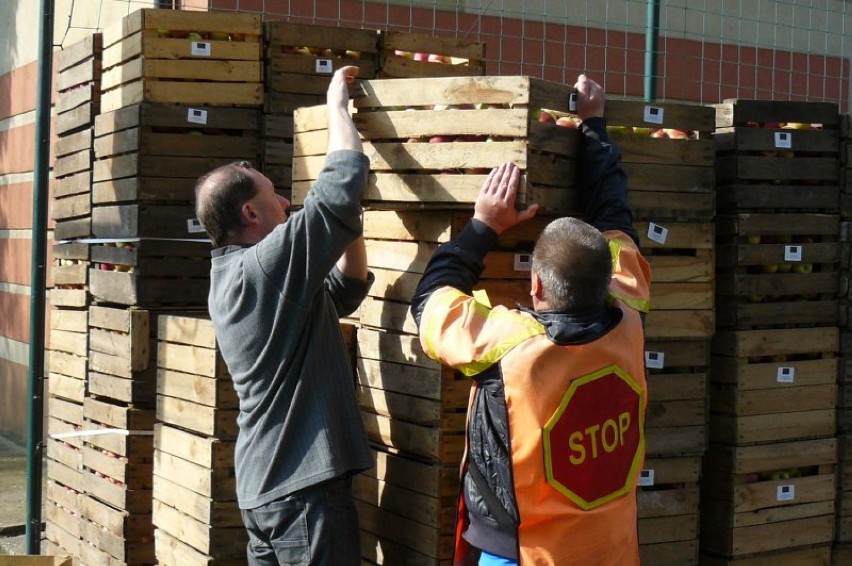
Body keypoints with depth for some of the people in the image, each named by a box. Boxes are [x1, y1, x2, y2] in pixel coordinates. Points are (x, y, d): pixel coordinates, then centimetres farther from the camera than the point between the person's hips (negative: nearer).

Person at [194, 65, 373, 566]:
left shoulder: (230, 278, 15)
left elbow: (346, 288, 22)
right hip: (304, 486, -10)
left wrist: (351, 225, 11)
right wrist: (338, 103, -3)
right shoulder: (268, 263, -15)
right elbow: (345, 179, -18)